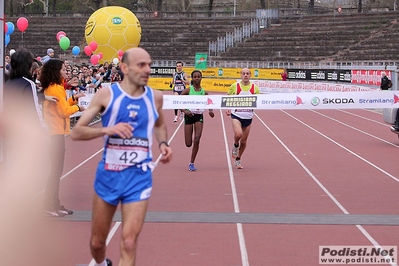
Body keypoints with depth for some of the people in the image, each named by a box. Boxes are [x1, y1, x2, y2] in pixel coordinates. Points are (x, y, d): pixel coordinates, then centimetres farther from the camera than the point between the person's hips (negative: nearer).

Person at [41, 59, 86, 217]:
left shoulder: (50, 88, 12)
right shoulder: (57, 88, -15)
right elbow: (64, 111, -16)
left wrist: (73, 99, 11)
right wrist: (77, 107, -1)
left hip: (53, 132, 10)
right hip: (57, 132, -10)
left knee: (56, 169, 14)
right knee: (56, 169, -4)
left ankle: (54, 203, 19)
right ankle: (49, 206, -2)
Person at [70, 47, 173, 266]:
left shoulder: (155, 97, 1)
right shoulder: (106, 94, -8)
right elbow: (76, 132, -10)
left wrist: (163, 144, 2)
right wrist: (107, 129, -26)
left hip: (139, 176, 0)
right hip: (108, 174, 0)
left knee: (129, 243, -13)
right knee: (97, 241, 14)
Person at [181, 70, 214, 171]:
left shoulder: (204, 92, 2)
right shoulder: (188, 90, -6)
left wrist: (211, 111, -7)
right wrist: (184, 110, -22)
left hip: (199, 116, 2)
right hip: (189, 116, -1)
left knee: (197, 139, -14)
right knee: (188, 144, -4)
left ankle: (191, 163, -3)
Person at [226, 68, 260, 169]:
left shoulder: (255, 87, 0)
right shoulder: (235, 86, -3)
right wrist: (228, 108, -3)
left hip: (248, 117, 2)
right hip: (236, 115, -2)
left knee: (244, 141, 8)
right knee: (238, 134, -27)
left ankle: (238, 159, 29)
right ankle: (235, 145, 8)